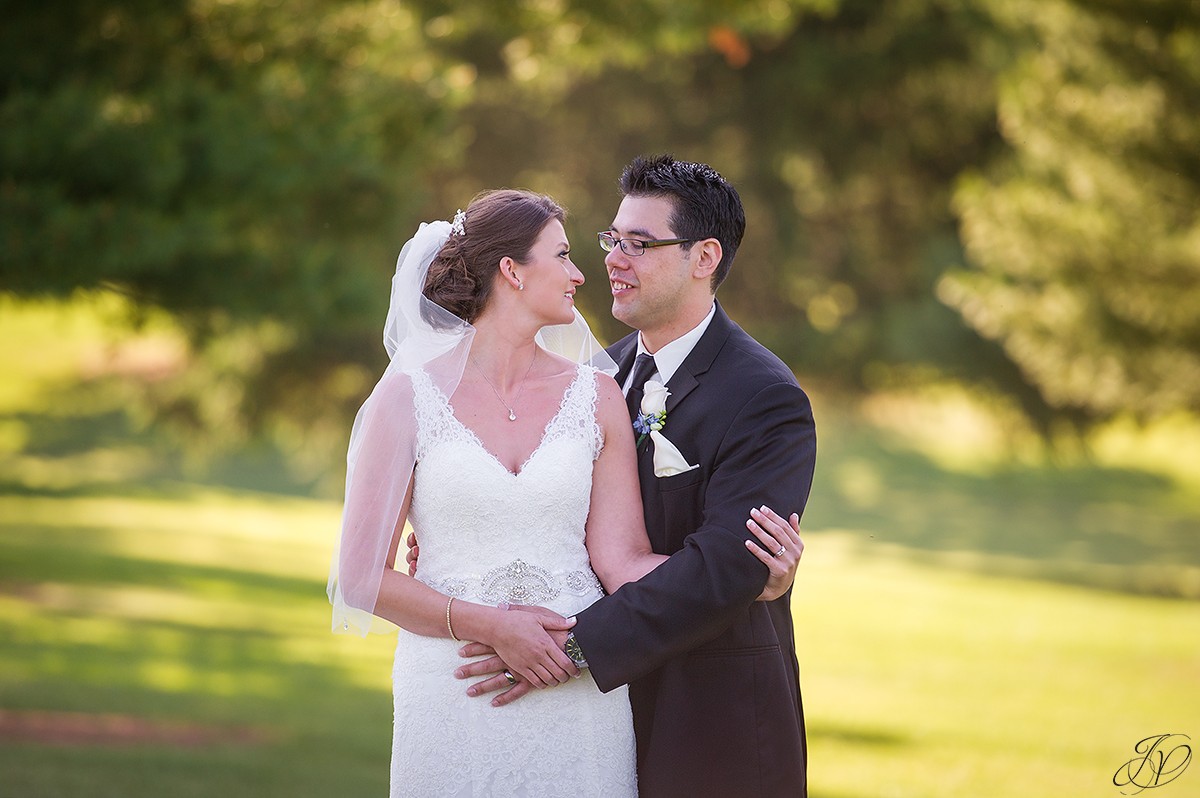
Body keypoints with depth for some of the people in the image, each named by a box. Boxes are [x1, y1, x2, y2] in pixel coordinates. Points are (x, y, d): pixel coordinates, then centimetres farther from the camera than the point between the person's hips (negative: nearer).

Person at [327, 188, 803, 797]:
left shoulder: (594, 397, 7)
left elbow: (620, 558, 0)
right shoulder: (408, 398, -2)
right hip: (454, 696, -2)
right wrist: (491, 627, -14)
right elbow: (362, 577, -4)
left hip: (581, 693, 2)